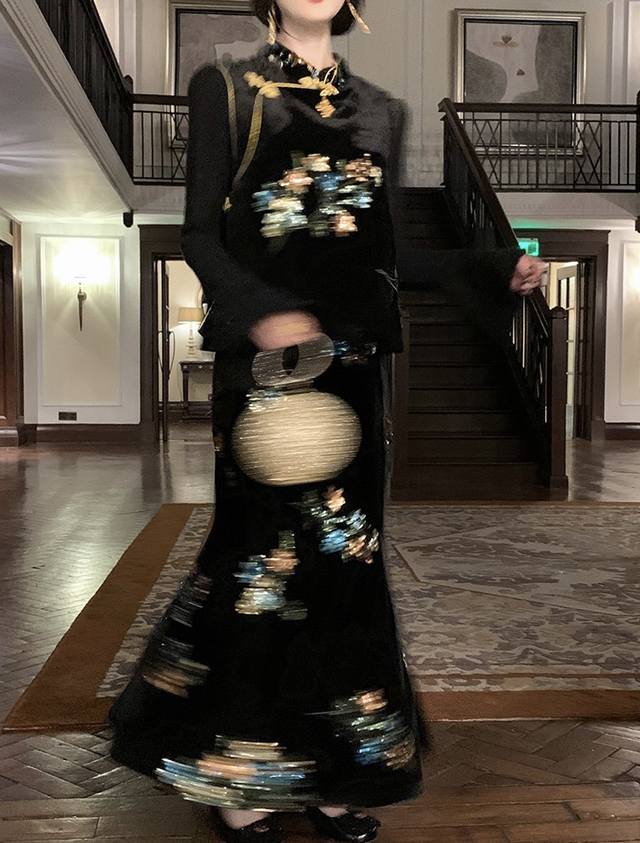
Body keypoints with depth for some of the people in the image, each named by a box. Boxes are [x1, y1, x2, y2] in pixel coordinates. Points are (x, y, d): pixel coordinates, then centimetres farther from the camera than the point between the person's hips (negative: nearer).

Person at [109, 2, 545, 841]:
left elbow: (392, 247, 14)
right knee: (267, 556, -3)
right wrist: (260, 311, -20)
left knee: (346, 556, 5)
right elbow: (201, 234, -2)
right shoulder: (227, 90, 6)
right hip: (264, 360, -4)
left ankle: (325, 771, 20)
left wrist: (497, 267, 4)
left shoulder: (381, 111, 16)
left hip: (355, 361, 4)